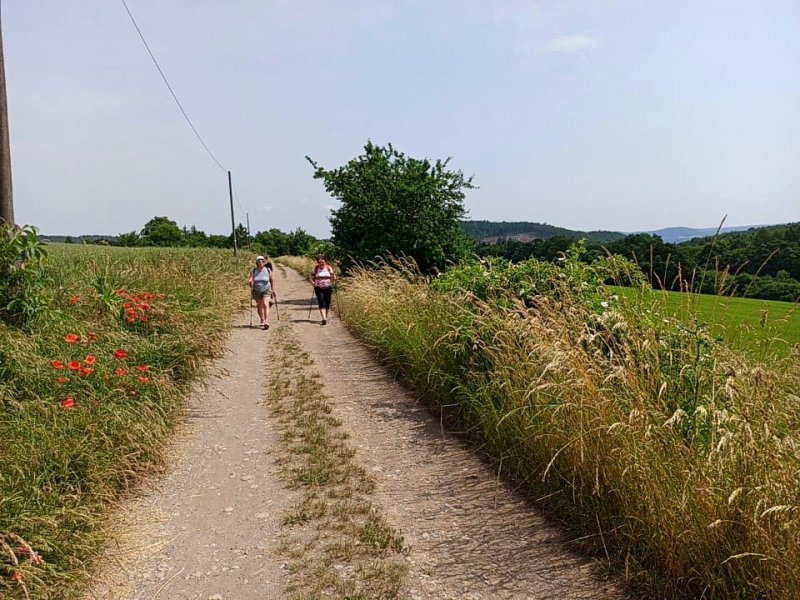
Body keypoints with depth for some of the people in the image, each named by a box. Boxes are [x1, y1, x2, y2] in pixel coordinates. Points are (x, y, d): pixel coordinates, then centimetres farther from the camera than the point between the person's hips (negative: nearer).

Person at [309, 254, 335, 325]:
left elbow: (332, 277, 8)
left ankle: (325, 317, 26)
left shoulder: (329, 268, 2)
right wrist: (313, 283, -14)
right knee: (321, 302, -14)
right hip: (319, 289, -2)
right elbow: (311, 278, 4)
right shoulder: (315, 269, 0)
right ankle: (324, 318, -21)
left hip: (328, 288, 2)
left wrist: (334, 279, -14)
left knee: (327, 303, 8)